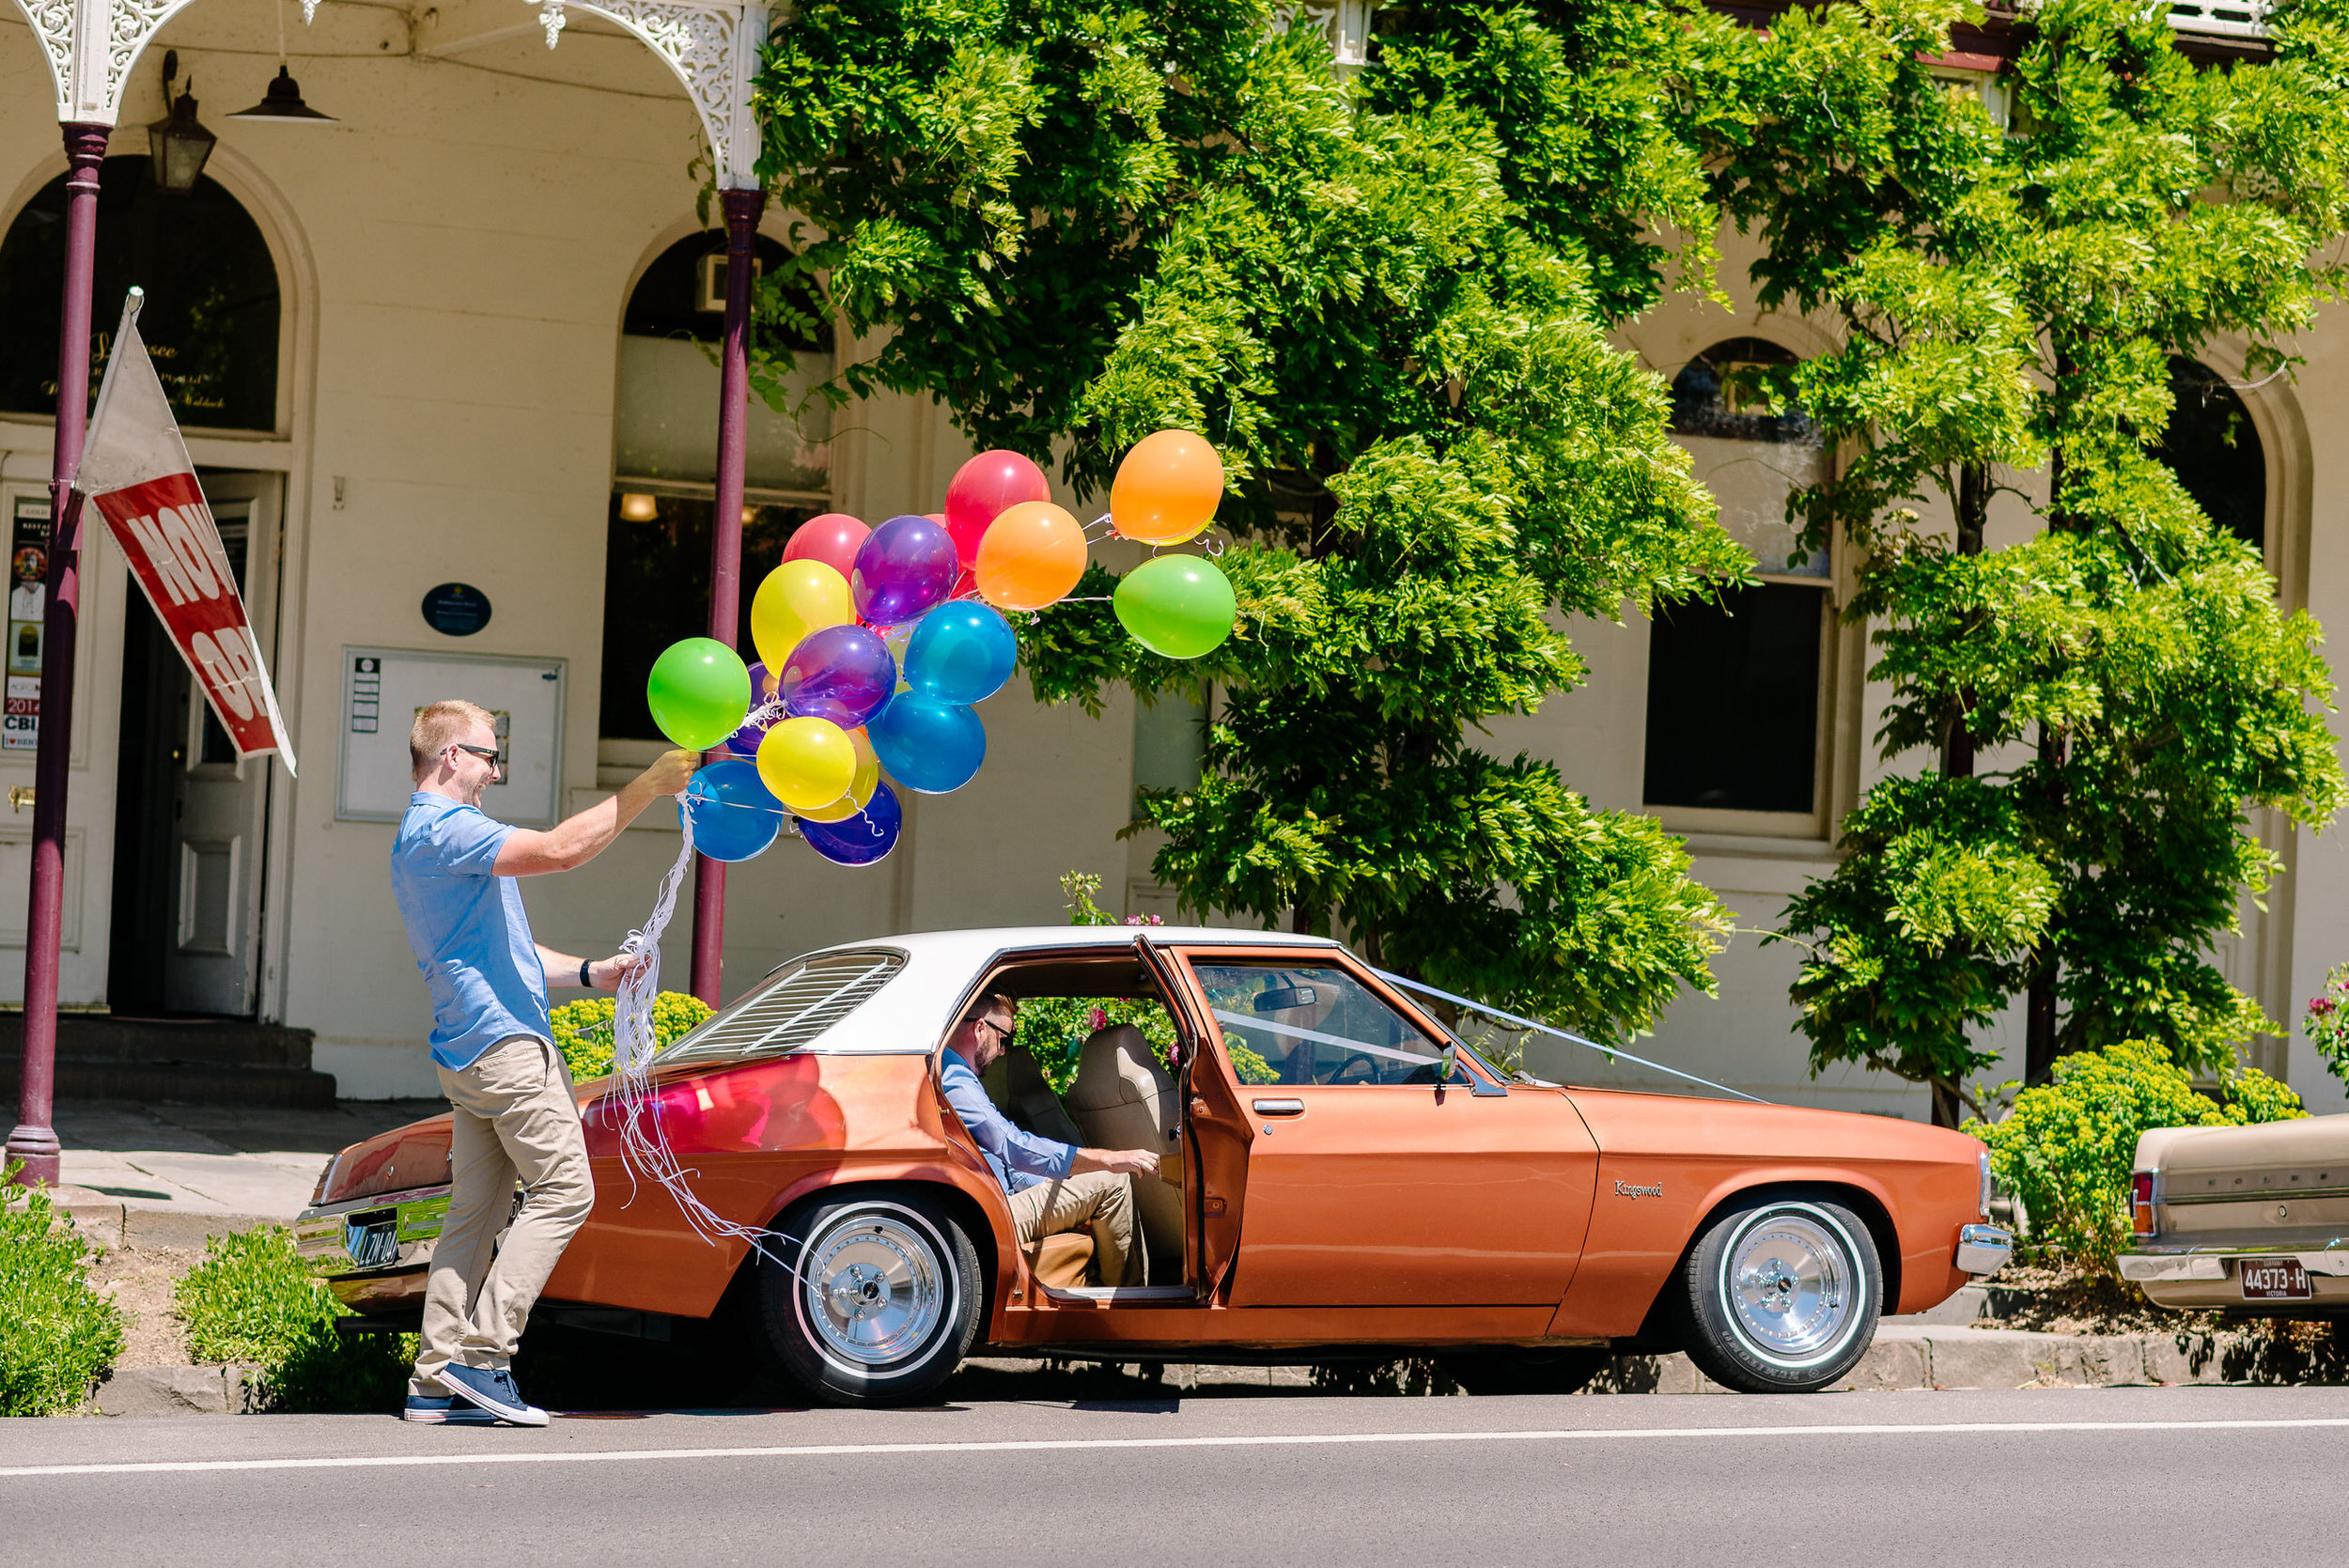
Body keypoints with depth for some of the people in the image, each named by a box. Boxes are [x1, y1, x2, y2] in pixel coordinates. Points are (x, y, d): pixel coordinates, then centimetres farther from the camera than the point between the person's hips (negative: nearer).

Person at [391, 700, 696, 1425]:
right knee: (562, 1192, -8)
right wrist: (647, 788, -20)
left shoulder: (425, 836, 23)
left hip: (468, 1054, 10)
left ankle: (437, 1380, 4)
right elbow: (559, 850, -24)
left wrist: (587, 973, 17)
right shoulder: (442, 830, -12)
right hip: (505, 1041, -10)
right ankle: (481, 1358, -13)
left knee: (475, 1214, 8)